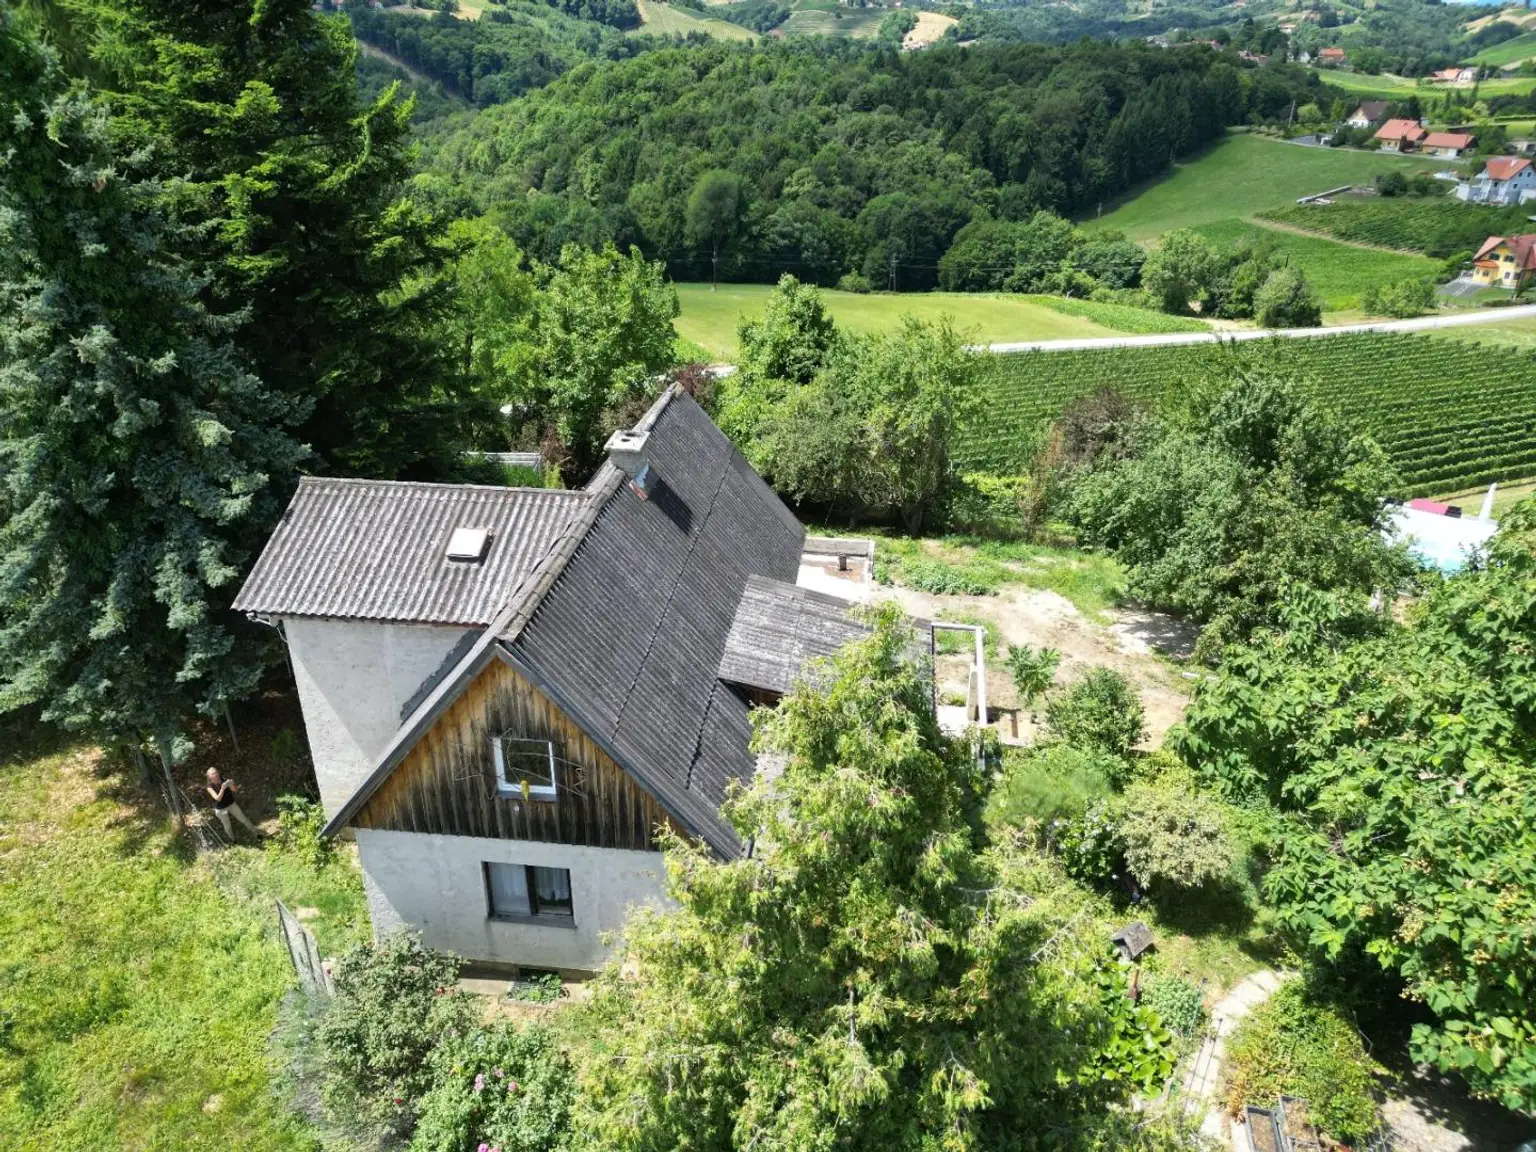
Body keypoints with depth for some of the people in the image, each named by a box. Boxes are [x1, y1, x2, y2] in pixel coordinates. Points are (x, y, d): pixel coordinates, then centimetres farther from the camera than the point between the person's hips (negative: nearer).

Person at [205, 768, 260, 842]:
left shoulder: (224, 780, -18)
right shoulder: (210, 787, -22)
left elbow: (235, 790, -21)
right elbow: (218, 798, -31)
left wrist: (232, 785, -44)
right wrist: (222, 788, -47)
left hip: (231, 804, 2)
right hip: (221, 809, -1)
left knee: (244, 819, 11)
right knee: (227, 826, 17)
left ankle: (255, 833, 30)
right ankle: (232, 838, 46)